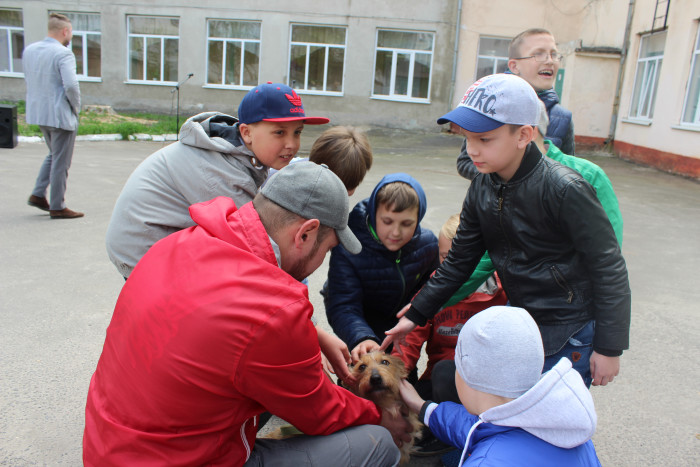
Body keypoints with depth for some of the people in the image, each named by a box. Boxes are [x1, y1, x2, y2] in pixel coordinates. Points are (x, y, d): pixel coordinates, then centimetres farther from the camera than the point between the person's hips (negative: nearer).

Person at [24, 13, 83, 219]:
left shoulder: (29, 50, 8)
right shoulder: (63, 53, -16)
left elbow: (28, 79, 14)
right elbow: (71, 85, -25)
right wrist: (76, 106, -9)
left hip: (37, 112, 8)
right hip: (61, 115, -8)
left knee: (54, 155, 25)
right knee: (61, 162, 3)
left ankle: (38, 194, 22)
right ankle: (57, 207, 10)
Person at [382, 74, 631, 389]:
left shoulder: (565, 190, -23)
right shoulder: (482, 188, -3)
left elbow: (609, 268, -16)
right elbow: (459, 260, 6)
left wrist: (608, 348, -12)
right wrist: (415, 315, 7)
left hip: (571, 338, -6)